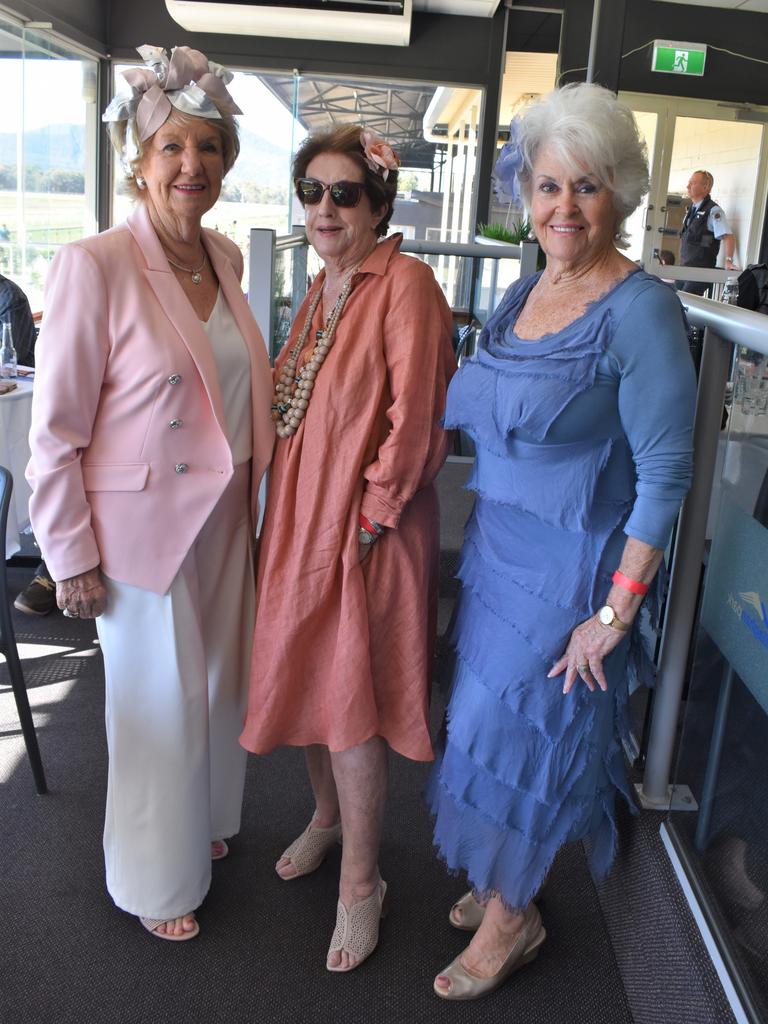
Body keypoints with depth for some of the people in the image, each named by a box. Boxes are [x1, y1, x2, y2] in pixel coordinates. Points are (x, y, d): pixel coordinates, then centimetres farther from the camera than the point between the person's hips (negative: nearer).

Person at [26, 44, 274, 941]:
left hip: (224, 517, 6)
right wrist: (71, 558, -12)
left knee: (218, 685, 20)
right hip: (143, 523, -6)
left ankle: (201, 823, 47)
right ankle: (155, 880, 35)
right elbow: (55, 431, -15)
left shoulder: (226, 259, 3)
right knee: (160, 703, 10)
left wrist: (247, 479, 13)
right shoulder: (93, 267, -17)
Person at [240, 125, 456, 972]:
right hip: (298, 517, 8)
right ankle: (327, 816, 46)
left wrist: (367, 517, -16)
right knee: (304, 680, 20)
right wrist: (291, 513, 9)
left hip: (365, 526, -8)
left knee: (350, 704, 2)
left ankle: (360, 883, 24)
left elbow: (414, 420, -20)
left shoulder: (405, 283, -15)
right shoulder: (322, 288, 11)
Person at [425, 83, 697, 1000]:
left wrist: (613, 613, -19)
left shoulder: (639, 311, -18)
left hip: (566, 563, -7)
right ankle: (500, 877, 43)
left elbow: (664, 474, -19)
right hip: (495, 545, 7)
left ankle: (512, 916, 33)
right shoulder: (526, 292, 5)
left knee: (517, 728, 7)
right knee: (484, 714, 18)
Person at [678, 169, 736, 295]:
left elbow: (728, 237, -17)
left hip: (701, 270, -8)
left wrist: (728, 261, -27)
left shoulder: (713, 210, -11)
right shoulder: (691, 209, 14)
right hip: (685, 268, 8)